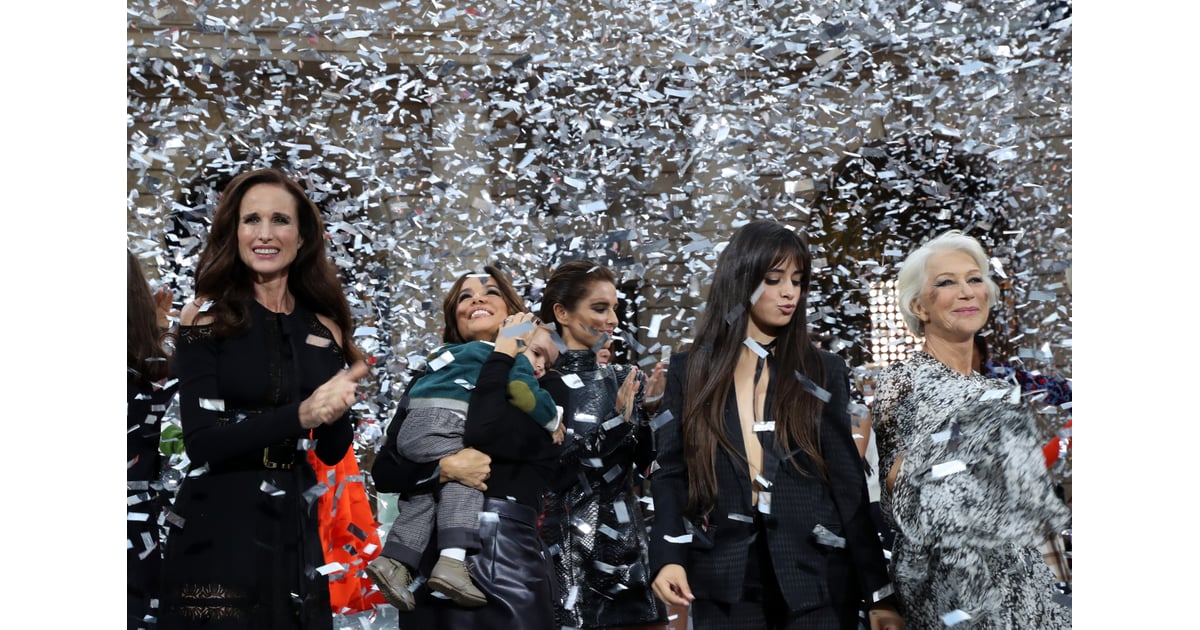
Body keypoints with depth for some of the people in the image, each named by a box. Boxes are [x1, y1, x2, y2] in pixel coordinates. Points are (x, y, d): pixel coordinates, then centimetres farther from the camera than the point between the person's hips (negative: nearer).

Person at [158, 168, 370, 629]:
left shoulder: (324, 328, 4)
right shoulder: (207, 317, -6)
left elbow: (332, 452, 6)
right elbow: (202, 443, -15)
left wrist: (339, 408, -15)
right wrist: (299, 415, -26)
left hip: (296, 530, 4)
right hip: (216, 531, -4)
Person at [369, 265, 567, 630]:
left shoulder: (542, 386, 1)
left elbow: (483, 435, -17)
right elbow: (383, 471, 4)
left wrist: (503, 352, -7)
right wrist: (444, 468, -14)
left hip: (509, 561, -3)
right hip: (429, 560, 3)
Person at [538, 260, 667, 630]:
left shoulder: (624, 378, 10)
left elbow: (649, 461, 4)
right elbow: (547, 470, -13)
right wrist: (615, 422, -20)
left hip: (624, 545, 4)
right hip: (565, 552, -4)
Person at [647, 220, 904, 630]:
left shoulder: (824, 372, 6)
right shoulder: (689, 371, 6)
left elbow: (848, 483, 4)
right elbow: (671, 472, 5)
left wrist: (878, 590, -1)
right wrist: (668, 556, -12)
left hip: (816, 577, 0)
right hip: (725, 579, 0)